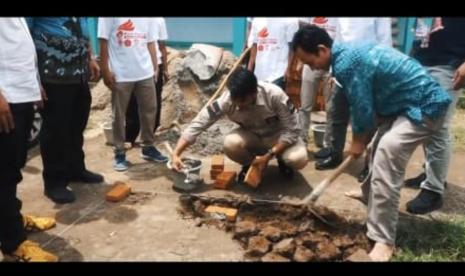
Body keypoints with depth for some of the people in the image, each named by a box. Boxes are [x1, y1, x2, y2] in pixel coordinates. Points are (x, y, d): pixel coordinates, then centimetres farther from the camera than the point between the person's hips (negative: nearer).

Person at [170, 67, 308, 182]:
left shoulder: (275, 95, -33)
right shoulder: (226, 100, -28)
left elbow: (292, 130, -23)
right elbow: (197, 124, -24)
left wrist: (268, 156, -30)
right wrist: (176, 154, -33)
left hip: (278, 135, -1)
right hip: (251, 135, 2)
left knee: (299, 159, -31)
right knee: (230, 144, -32)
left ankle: (282, 160, 7)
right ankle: (249, 164, 3)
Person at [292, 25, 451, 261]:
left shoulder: (346, 64, -25)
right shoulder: (347, 52, 5)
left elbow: (361, 107, -16)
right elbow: (366, 101, 13)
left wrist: (358, 140, 0)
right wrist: (368, 131, 10)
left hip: (425, 107, -11)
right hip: (406, 102, 11)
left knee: (387, 154, -21)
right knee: (381, 147, 23)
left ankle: (383, 240, -15)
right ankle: (370, 194, 47)